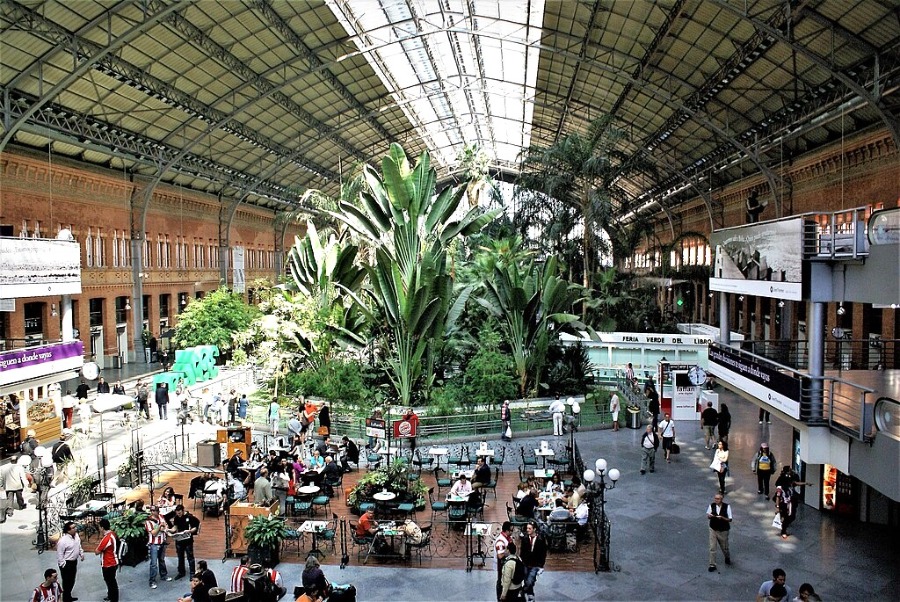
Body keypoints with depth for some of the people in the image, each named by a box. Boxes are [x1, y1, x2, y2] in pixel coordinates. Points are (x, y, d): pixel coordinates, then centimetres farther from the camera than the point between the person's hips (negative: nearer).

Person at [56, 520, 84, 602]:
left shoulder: (76, 535, -3)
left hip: (74, 562, 8)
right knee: (67, 582, 4)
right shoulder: (63, 540, -28)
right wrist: (63, 565, -18)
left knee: (72, 581, 21)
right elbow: (59, 554, -21)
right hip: (66, 563, -8)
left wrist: (81, 554, 9)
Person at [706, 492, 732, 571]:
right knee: (712, 548, 0)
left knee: (724, 547, 18)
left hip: (723, 531, -1)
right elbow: (708, 516, 3)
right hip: (713, 530, 1)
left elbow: (729, 519, -12)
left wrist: (722, 517, -30)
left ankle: (727, 557, 50)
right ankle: (712, 565, 11)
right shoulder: (711, 506, -11)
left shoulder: (727, 507, -16)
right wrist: (709, 516, -21)